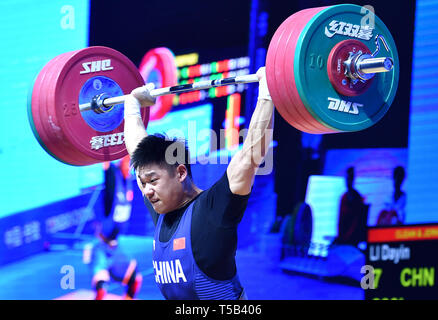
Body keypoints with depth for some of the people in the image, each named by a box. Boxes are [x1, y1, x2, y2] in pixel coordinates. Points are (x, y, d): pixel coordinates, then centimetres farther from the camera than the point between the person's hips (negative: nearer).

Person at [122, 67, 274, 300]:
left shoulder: (213, 208, -13)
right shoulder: (160, 211, 6)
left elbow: (251, 155, -21)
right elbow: (135, 148, 18)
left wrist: (266, 93, -20)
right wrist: (132, 103, 27)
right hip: (176, 298, 7)